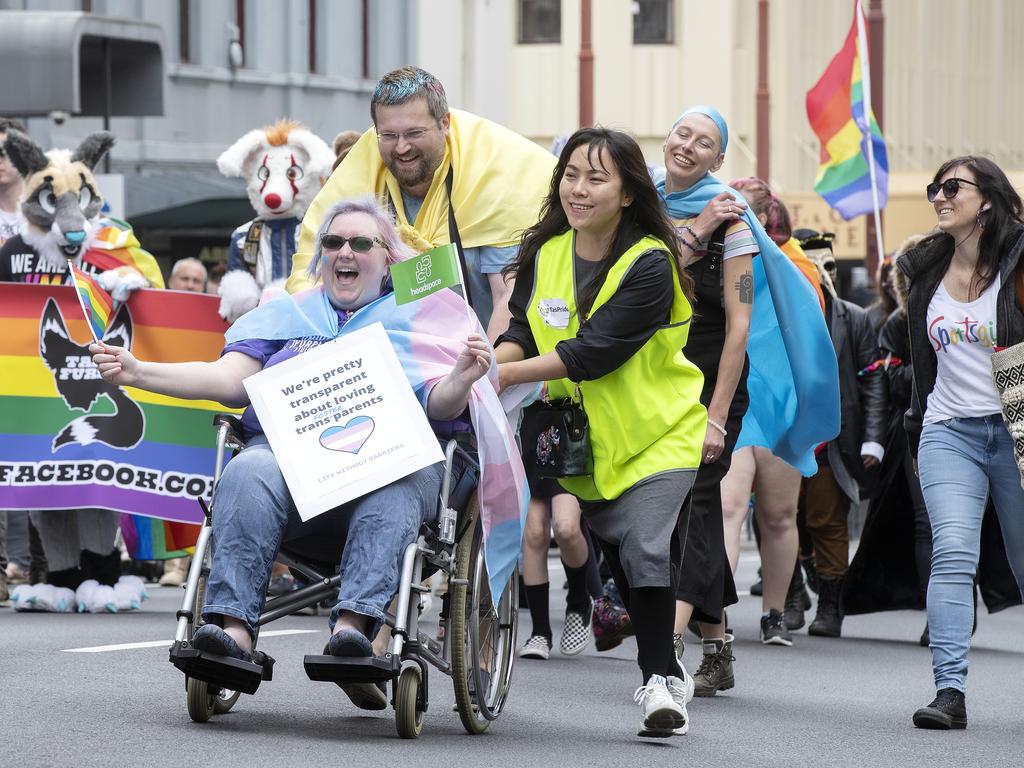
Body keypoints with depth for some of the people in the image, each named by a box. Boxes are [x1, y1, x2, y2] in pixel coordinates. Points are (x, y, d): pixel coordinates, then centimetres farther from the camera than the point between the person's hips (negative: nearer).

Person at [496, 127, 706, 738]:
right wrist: (491, 363, -23)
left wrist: (507, 374, -30)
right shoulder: (544, 253, 2)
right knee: (619, 560, 10)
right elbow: (523, 331, 0)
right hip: (585, 436, 6)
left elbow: (597, 350, -26)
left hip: (658, 432, -6)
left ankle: (659, 682, -13)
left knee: (647, 550, -20)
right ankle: (669, 672, 27)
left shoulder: (650, 264, -18)